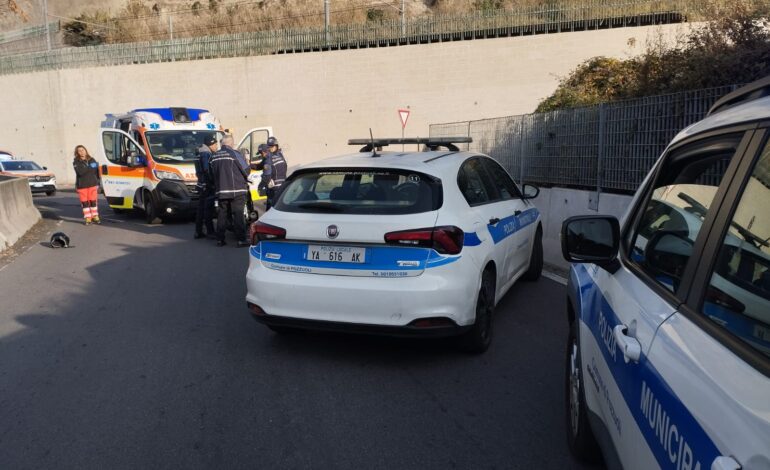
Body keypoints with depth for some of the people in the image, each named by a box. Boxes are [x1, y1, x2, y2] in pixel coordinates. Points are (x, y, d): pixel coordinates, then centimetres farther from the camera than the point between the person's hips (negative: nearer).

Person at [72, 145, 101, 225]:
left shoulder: (91, 160, 8)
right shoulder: (76, 162, -2)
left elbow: (96, 172, 10)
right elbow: (80, 172, -18)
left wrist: (98, 183, 6)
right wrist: (90, 167, -16)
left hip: (92, 184, 2)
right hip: (82, 186, -2)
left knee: (93, 201, 4)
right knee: (84, 202, 2)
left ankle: (95, 216, 13)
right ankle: (88, 218, 8)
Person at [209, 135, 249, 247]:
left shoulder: (214, 157, 10)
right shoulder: (234, 153, -8)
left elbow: (212, 174, 16)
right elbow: (245, 171, -5)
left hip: (221, 191, 5)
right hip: (237, 190, -5)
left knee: (222, 214, 11)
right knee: (238, 215, -3)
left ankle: (220, 239, 12)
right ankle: (241, 240, -6)